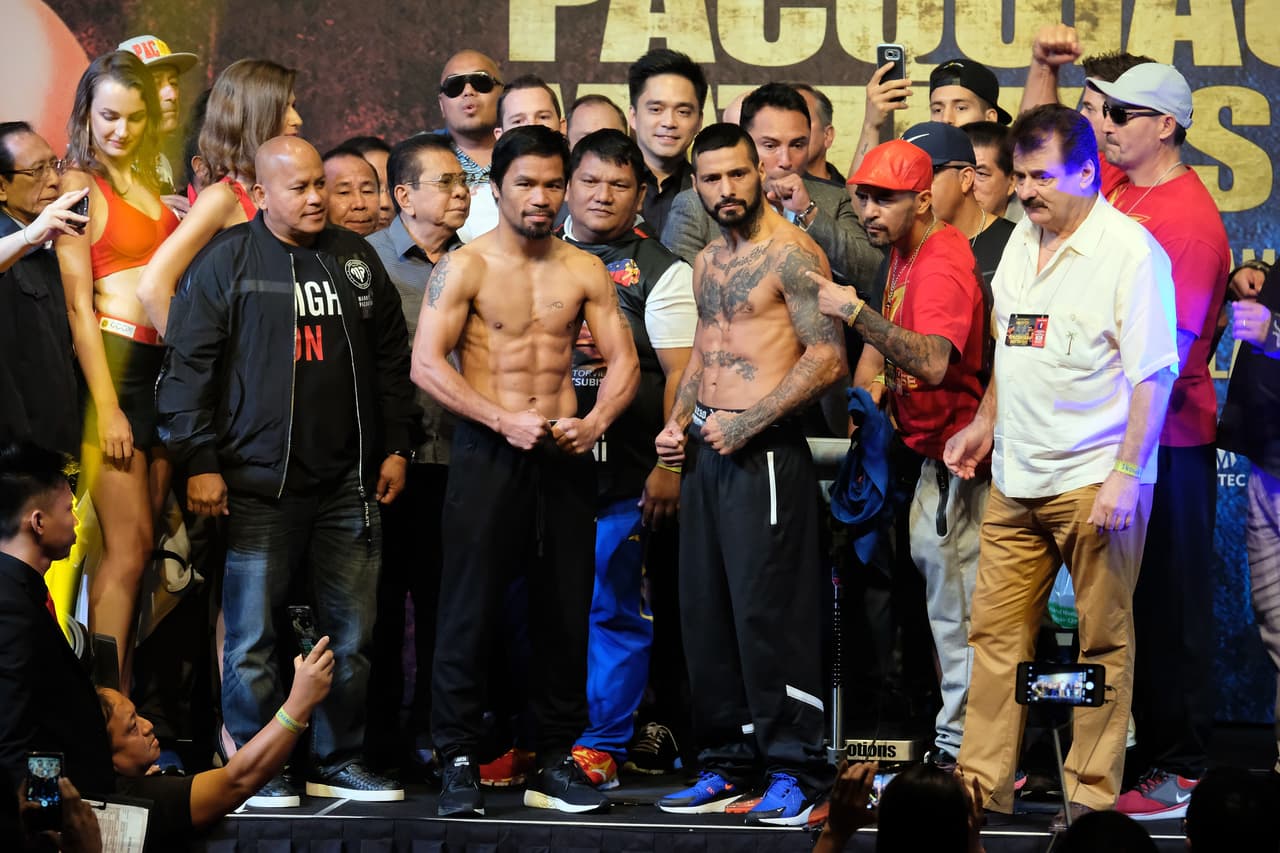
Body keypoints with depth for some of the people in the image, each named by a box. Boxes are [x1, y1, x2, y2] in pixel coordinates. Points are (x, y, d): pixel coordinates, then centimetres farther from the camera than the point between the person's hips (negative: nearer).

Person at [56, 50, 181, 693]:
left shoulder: (146, 180, 15)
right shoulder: (80, 186, -6)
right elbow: (79, 306, -10)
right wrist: (107, 407, -14)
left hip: (162, 363, 7)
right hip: (112, 361, -7)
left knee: (139, 544, 7)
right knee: (129, 545, -9)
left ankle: (122, 693, 11)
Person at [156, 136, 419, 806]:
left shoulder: (355, 259, 13)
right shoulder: (225, 261, -1)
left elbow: (391, 359, 19)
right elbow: (188, 366, -3)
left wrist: (396, 445, 14)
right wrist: (199, 461, -9)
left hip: (347, 483, 4)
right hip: (258, 485, -4)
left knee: (351, 631, 6)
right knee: (252, 634, -2)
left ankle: (340, 761, 17)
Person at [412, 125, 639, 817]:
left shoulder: (584, 271, 8)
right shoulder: (464, 266, -3)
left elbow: (623, 361, 9)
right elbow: (426, 364, -11)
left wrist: (594, 422, -10)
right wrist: (504, 421, -18)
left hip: (564, 457, 4)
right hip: (487, 451, -4)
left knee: (565, 611, 5)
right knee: (471, 609, -4)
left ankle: (556, 761, 13)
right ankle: (459, 761, 1)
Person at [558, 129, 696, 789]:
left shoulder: (661, 271, 4)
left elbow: (681, 374, -1)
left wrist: (668, 465, -8)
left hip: (620, 469, -3)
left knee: (612, 609, -1)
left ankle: (601, 743, 6)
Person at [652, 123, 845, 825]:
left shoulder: (791, 252, -8)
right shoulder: (706, 263, 17)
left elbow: (827, 357, -15)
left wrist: (747, 422, -16)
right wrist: (677, 422, 12)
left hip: (765, 452, -8)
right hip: (706, 451, 8)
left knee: (769, 612, -9)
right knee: (705, 614, 9)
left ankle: (795, 770, -5)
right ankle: (728, 762, 17)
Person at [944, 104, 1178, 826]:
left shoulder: (1131, 251, -12)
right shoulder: (1023, 239, 12)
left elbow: (1153, 374, -14)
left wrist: (1125, 477, -18)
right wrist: (986, 424, 19)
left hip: (1095, 479, -7)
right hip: (1017, 478, 7)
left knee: (1104, 641, 1)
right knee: (997, 631, 8)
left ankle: (1093, 798, 8)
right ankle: (983, 786, 15)